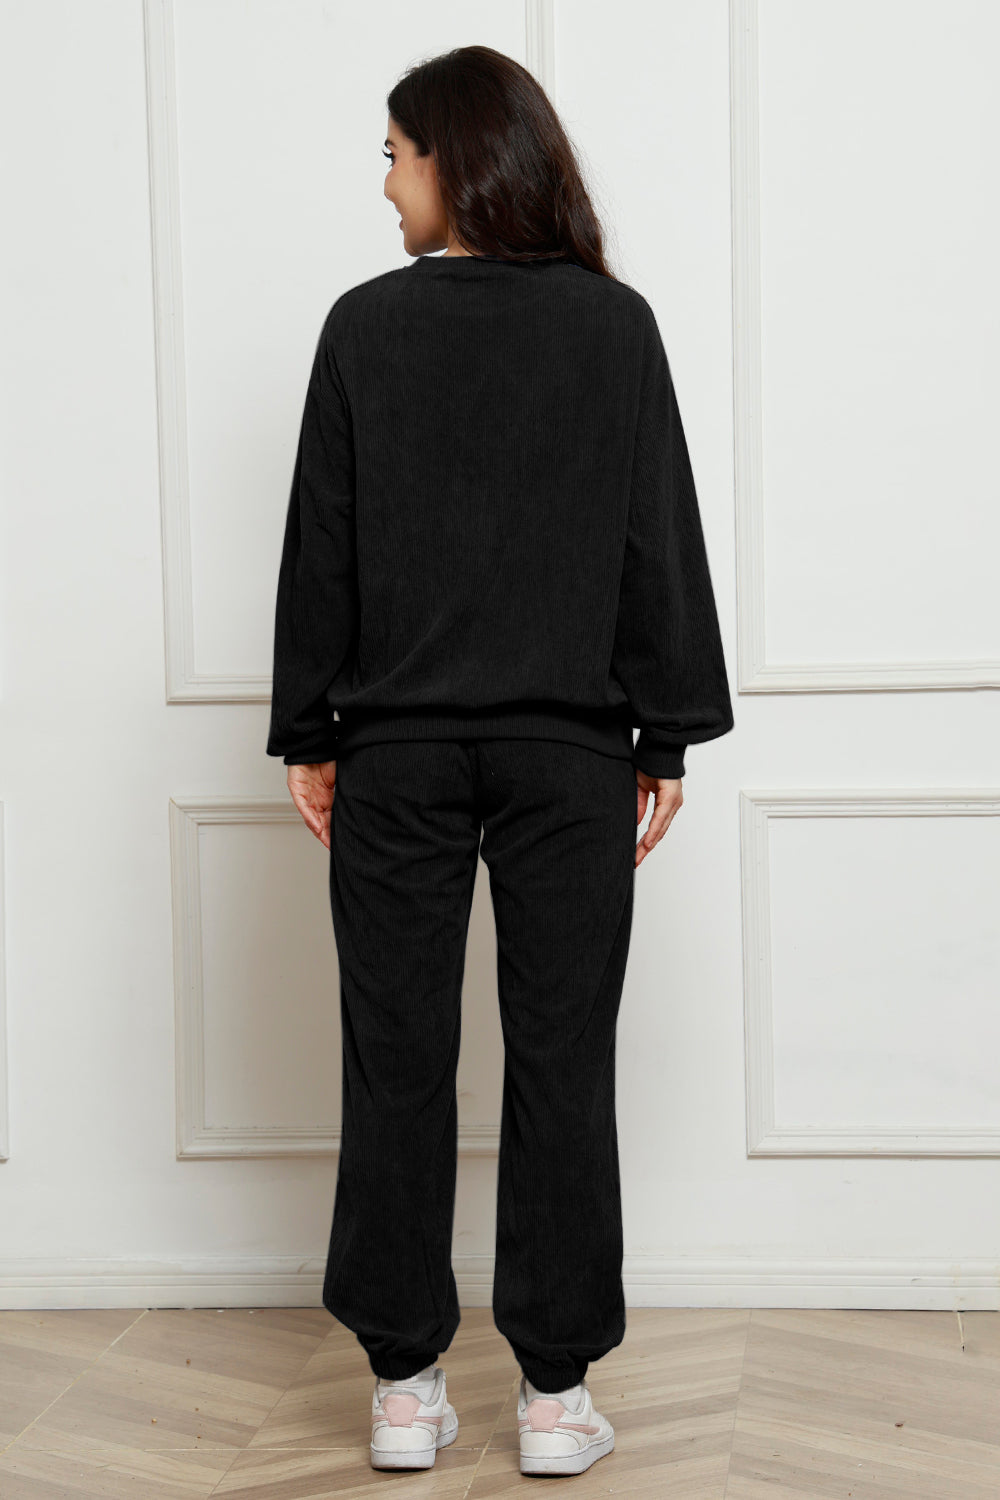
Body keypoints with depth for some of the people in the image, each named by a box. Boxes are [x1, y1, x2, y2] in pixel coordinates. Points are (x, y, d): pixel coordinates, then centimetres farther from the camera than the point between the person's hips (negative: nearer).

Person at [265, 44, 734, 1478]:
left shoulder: (367, 324, -1)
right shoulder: (616, 324, 1)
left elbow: (321, 542, 0)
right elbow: (663, 539, 1)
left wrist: (307, 736, 7)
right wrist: (669, 734, 6)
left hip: (397, 746, 0)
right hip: (569, 749, 0)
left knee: (397, 1059, 7)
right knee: (562, 1060, 5)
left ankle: (405, 1382, 15)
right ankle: (556, 1389, 12)